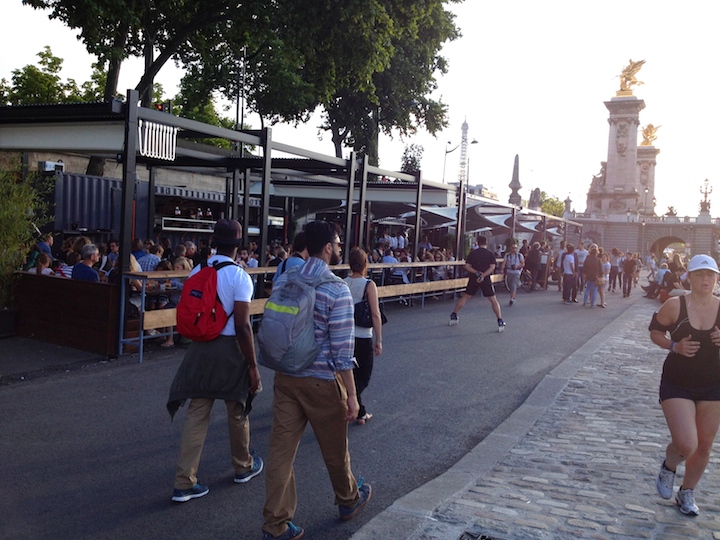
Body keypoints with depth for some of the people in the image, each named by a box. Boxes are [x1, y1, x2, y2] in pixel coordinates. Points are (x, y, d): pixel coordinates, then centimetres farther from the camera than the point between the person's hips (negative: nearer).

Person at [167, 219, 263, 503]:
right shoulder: (238, 276, -14)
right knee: (237, 412, 15)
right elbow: (242, 326, -18)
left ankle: (184, 483, 10)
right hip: (230, 349, -4)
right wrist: (253, 366, -12)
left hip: (200, 348, 5)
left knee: (197, 413, 9)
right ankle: (243, 467, 36)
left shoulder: (196, 272, 3)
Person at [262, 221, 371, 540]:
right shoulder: (337, 290, -17)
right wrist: (351, 395, -10)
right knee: (335, 447, 17)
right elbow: (343, 351, -17)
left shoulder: (283, 281, 2)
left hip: (285, 377, 5)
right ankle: (349, 500, 42)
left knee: (281, 449, 9)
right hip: (322, 381, -5)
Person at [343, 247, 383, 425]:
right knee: (362, 378, 9)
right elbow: (375, 314, -15)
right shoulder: (369, 285, -12)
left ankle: (360, 413, 28)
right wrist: (379, 340, -8)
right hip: (363, 338, -5)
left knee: (353, 375, 18)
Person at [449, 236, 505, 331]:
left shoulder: (472, 253, 4)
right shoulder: (490, 254, -1)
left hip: (473, 278, 2)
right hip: (486, 279, -2)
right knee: (493, 300, 3)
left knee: (465, 297, 15)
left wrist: (476, 272, -8)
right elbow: (492, 267, -13)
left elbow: (467, 266, -1)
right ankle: (500, 322, -1)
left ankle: (454, 315, 16)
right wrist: (483, 275, -19)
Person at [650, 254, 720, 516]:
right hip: (677, 384, -3)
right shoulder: (675, 305, -11)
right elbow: (655, 331, 0)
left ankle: (687, 493, 37)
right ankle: (668, 467, 23)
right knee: (685, 445, -14)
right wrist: (674, 346, -17)